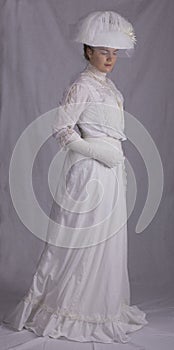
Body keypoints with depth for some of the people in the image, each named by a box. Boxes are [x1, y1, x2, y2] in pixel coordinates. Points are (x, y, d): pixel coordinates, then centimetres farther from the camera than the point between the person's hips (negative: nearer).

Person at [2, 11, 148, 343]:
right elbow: (61, 129, -17)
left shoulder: (108, 85, 14)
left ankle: (101, 303, 27)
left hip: (111, 173, 9)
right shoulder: (82, 85, -13)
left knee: (109, 240, 14)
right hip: (89, 172, -9)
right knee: (81, 241, -1)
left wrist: (120, 168, 18)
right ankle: (62, 307, 13)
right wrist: (98, 151, -18)